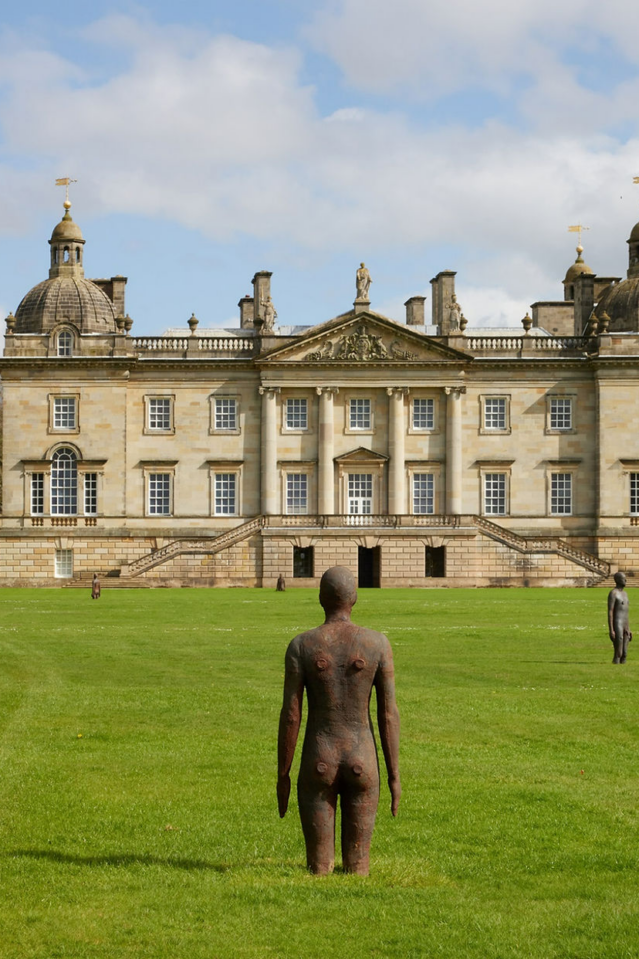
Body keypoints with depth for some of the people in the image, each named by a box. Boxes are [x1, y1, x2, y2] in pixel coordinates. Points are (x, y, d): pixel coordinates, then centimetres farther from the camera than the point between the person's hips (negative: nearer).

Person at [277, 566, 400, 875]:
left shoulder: (301, 645, -6)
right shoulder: (378, 643, -5)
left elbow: (290, 714, -6)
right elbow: (389, 713, -5)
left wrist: (282, 775, 2)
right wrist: (394, 777, 1)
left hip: (317, 765, 0)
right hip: (362, 764, 1)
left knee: (319, 869, 7)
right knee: (357, 869, 8)